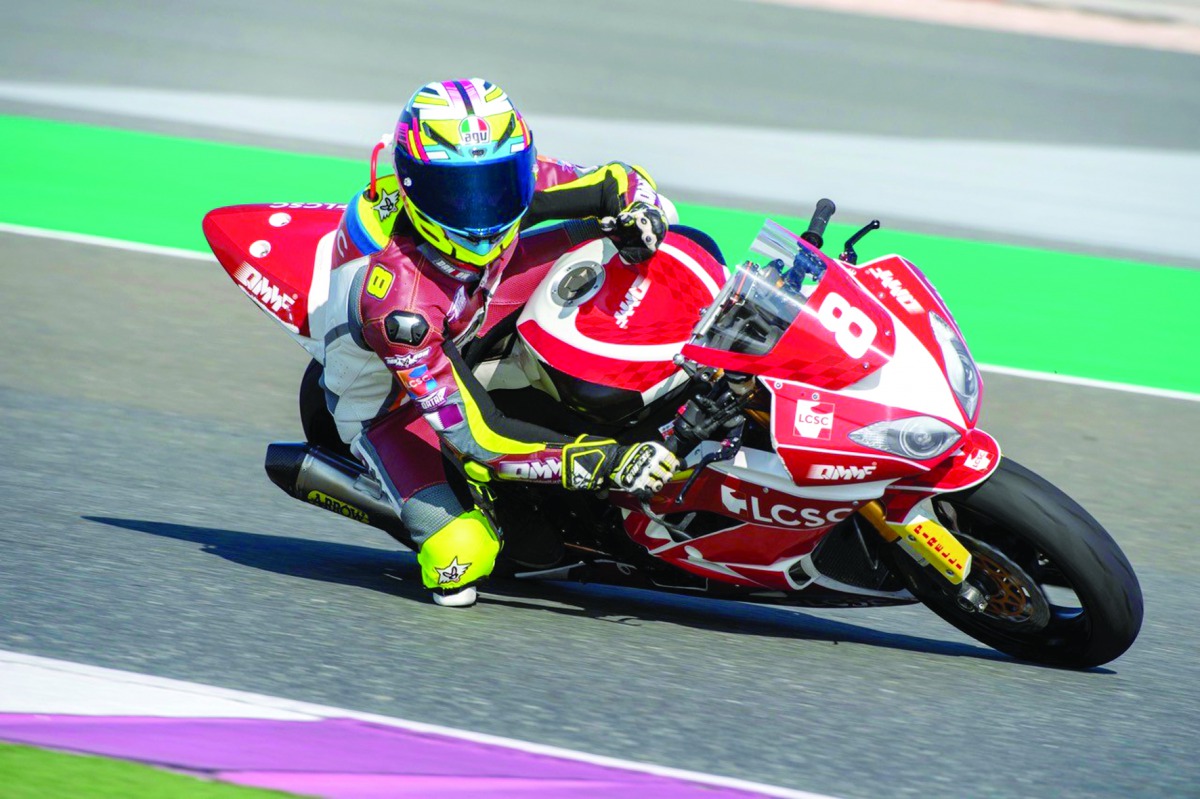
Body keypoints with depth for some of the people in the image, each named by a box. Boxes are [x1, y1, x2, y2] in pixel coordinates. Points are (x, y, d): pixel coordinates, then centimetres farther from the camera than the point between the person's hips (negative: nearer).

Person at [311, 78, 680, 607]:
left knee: (611, 230, -8)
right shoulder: (393, 290, -42)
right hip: (388, 399, -6)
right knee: (462, 554, -26)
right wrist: (602, 464, -48)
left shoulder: (515, 181, -25)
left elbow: (622, 184, -9)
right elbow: (473, 434, -42)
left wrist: (643, 215, -34)